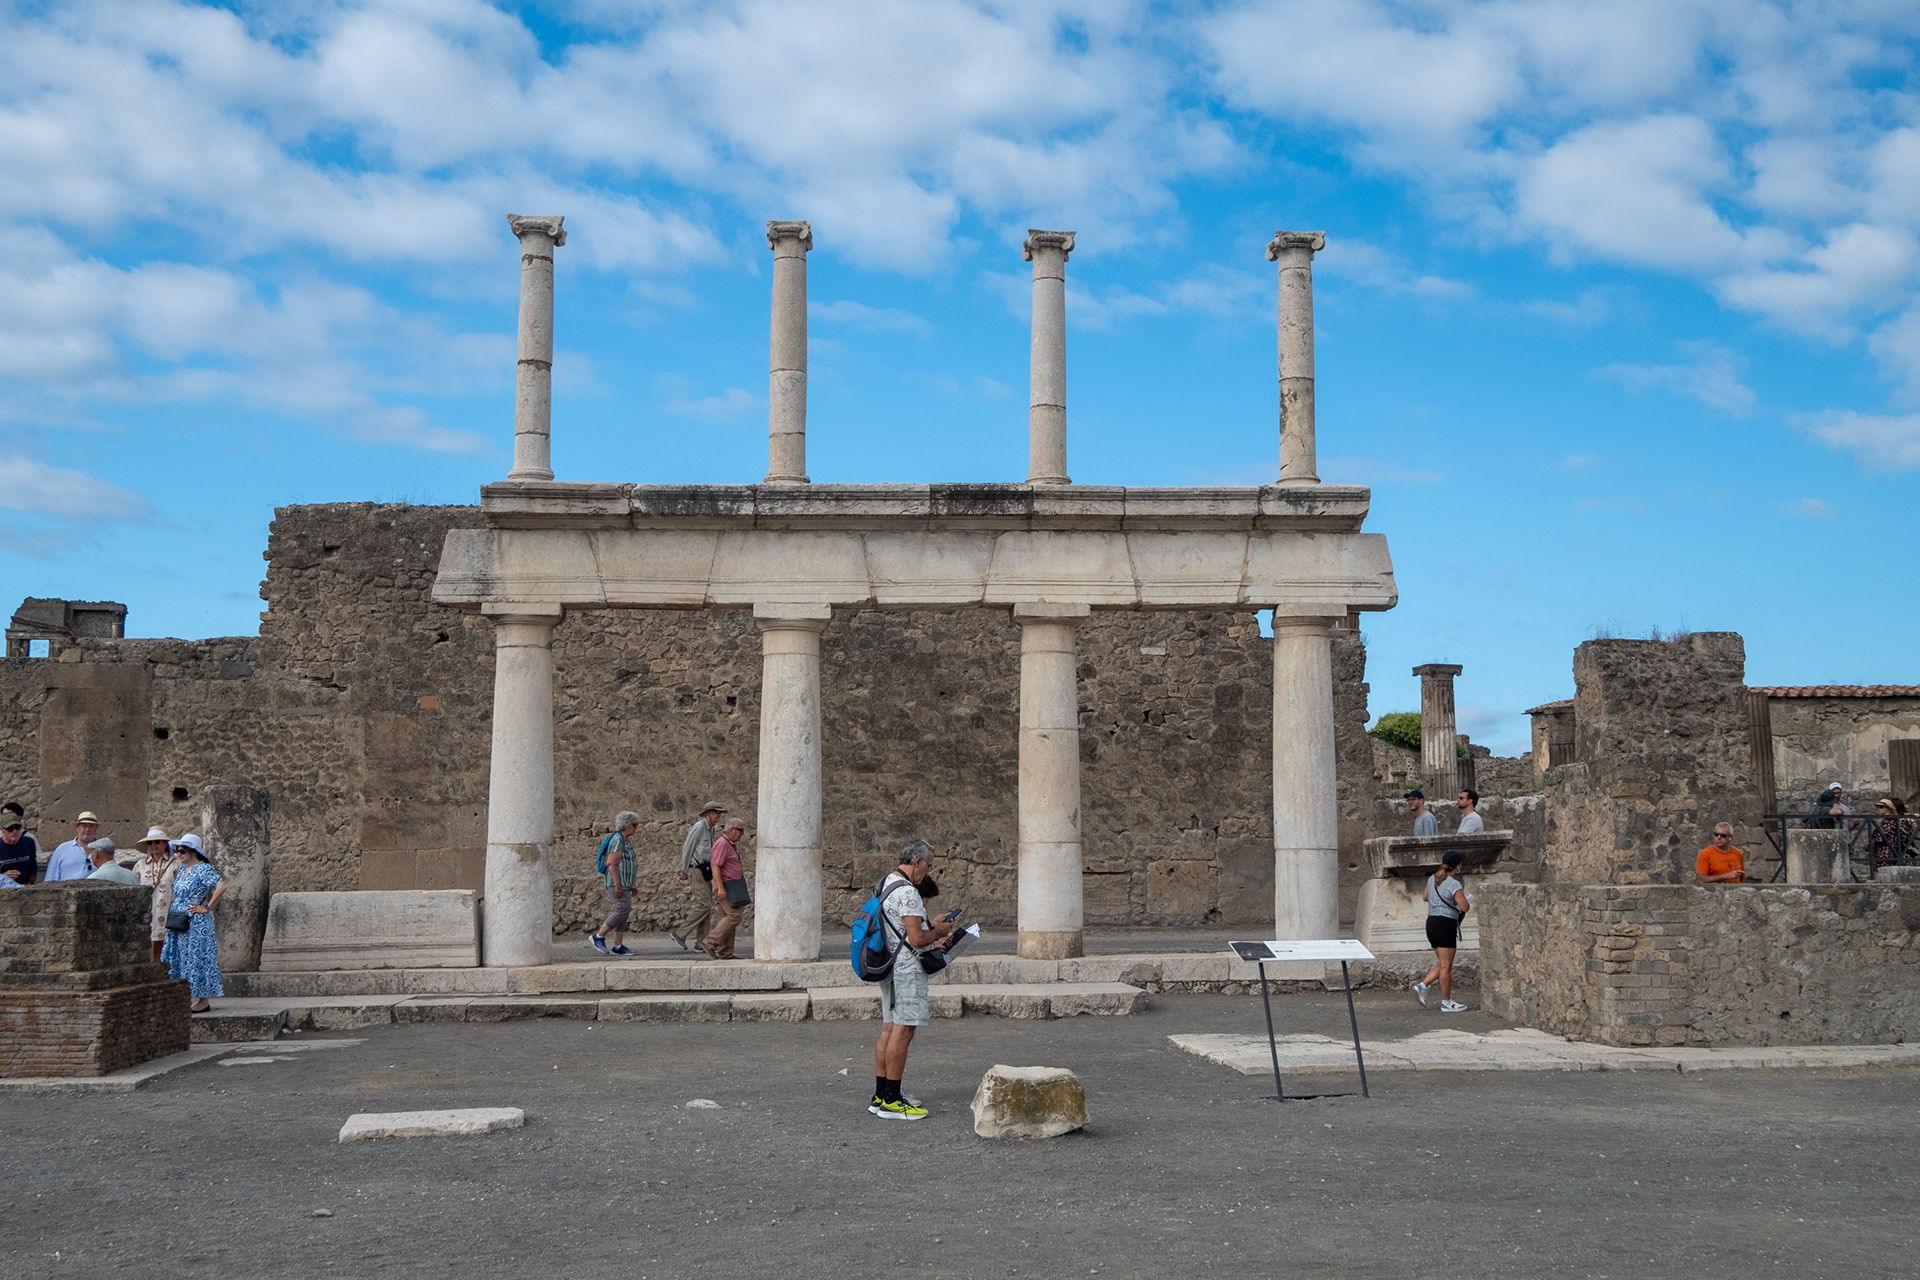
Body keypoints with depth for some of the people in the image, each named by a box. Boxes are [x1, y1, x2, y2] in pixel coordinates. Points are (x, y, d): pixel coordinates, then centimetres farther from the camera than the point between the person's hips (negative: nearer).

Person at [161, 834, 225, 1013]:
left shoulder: (203, 869, -13)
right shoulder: (183, 869, 13)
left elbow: (222, 886, -26)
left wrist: (207, 908, -20)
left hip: (197, 924, -9)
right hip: (179, 923, 9)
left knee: (197, 957, -5)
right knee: (180, 959, 9)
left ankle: (204, 1000, 1)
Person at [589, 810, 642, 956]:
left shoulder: (626, 841, 19)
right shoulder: (617, 840, -13)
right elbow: (612, 864, -20)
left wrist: (631, 886, 23)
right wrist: (618, 886, -25)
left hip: (623, 885, 10)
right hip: (617, 884, -10)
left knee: (623, 912, 6)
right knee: (623, 909, -17)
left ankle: (618, 946, 6)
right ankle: (598, 936, -10)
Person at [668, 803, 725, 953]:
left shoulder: (710, 829, 18)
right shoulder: (699, 827, -11)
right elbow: (687, 849, -12)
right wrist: (684, 872, -11)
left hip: (704, 872, 9)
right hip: (696, 871, -9)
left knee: (706, 906, 6)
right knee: (704, 904, -15)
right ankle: (680, 934, -10)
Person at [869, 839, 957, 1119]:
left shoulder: (886, 884, 15)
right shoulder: (907, 892, -18)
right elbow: (917, 938, -21)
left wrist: (932, 926, 20)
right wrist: (938, 931, -3)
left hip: (889, 968, 10)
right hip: (906, 970, -10)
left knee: (889, 1030, 12)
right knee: (903, 1031, -8)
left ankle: (881, 1095, 16)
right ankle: (891, 1101, -7)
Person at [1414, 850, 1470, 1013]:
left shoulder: (1432, 879, 9)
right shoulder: (1454, 885, -14)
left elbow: (1426, 897, 25)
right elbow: (1465, 907, -16)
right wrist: (1469, 898, 5)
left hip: (1431, 923, 8)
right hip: (1445, 925, -8)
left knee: (1443, 964, 16)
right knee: (1446, 966, 0)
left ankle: (1422, 986, 3)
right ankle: (1446, 1003, 6)